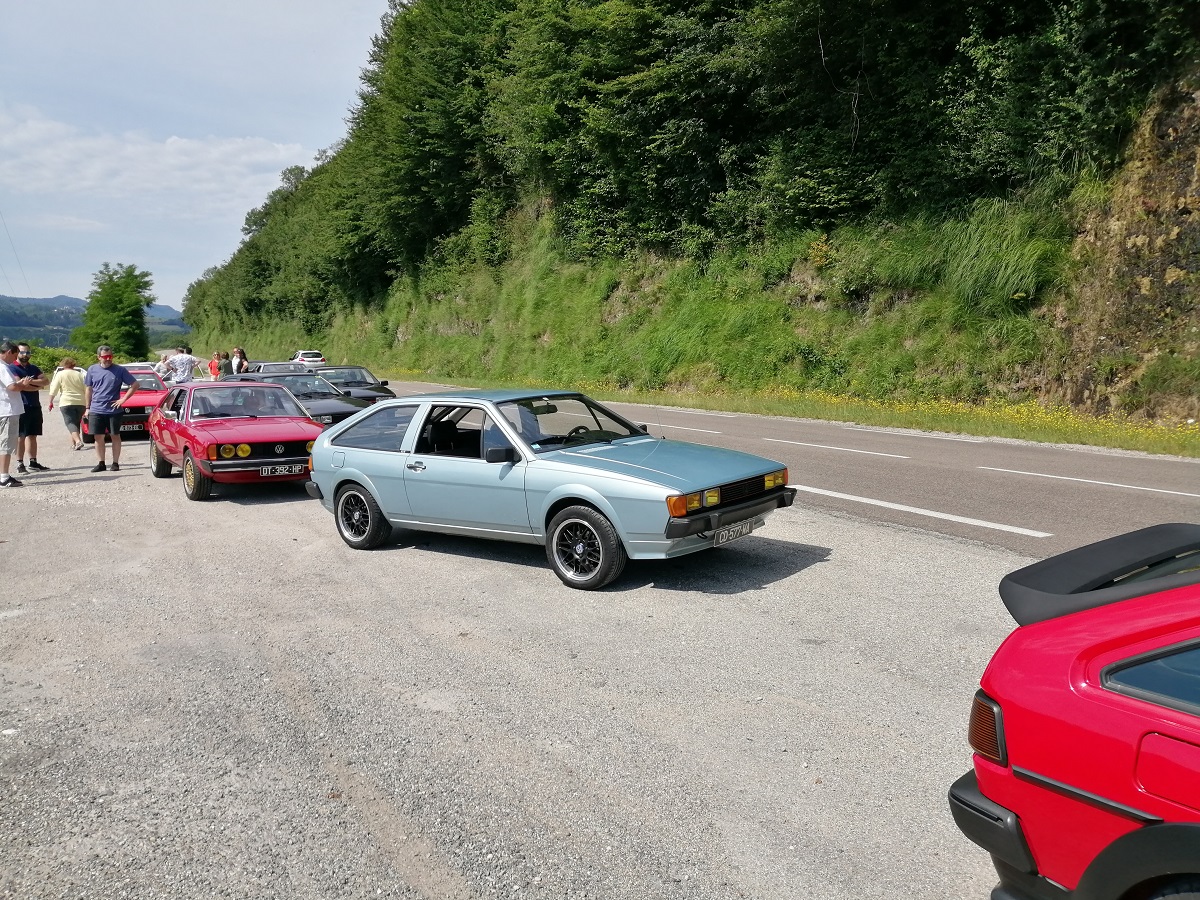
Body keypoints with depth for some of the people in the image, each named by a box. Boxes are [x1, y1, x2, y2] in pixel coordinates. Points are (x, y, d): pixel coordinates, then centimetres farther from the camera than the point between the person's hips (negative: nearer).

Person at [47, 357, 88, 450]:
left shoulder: (60, 374, 1)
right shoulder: (79, 374, 9)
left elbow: (53, 390, -2)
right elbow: (85, 390, 7)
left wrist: (51, 402, 6)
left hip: (66, 403, -3)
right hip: (80, 403, 3)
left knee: (70, 423, -8)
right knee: (76, 423, 16)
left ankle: (78, 441, -30)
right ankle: (73, 443, 18)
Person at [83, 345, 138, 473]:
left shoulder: (120, 370, -1)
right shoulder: (92, 370, 6)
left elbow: (135, 384, 1)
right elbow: (88, 390, 13)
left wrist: (123, 399, -6)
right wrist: (87, 408, 10)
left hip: (114, 410, -2)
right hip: (96, 410, 2)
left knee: (115, 436, 4)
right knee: (98, 437, 4)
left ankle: (116, 463, 11)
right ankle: (101, 463, 13)